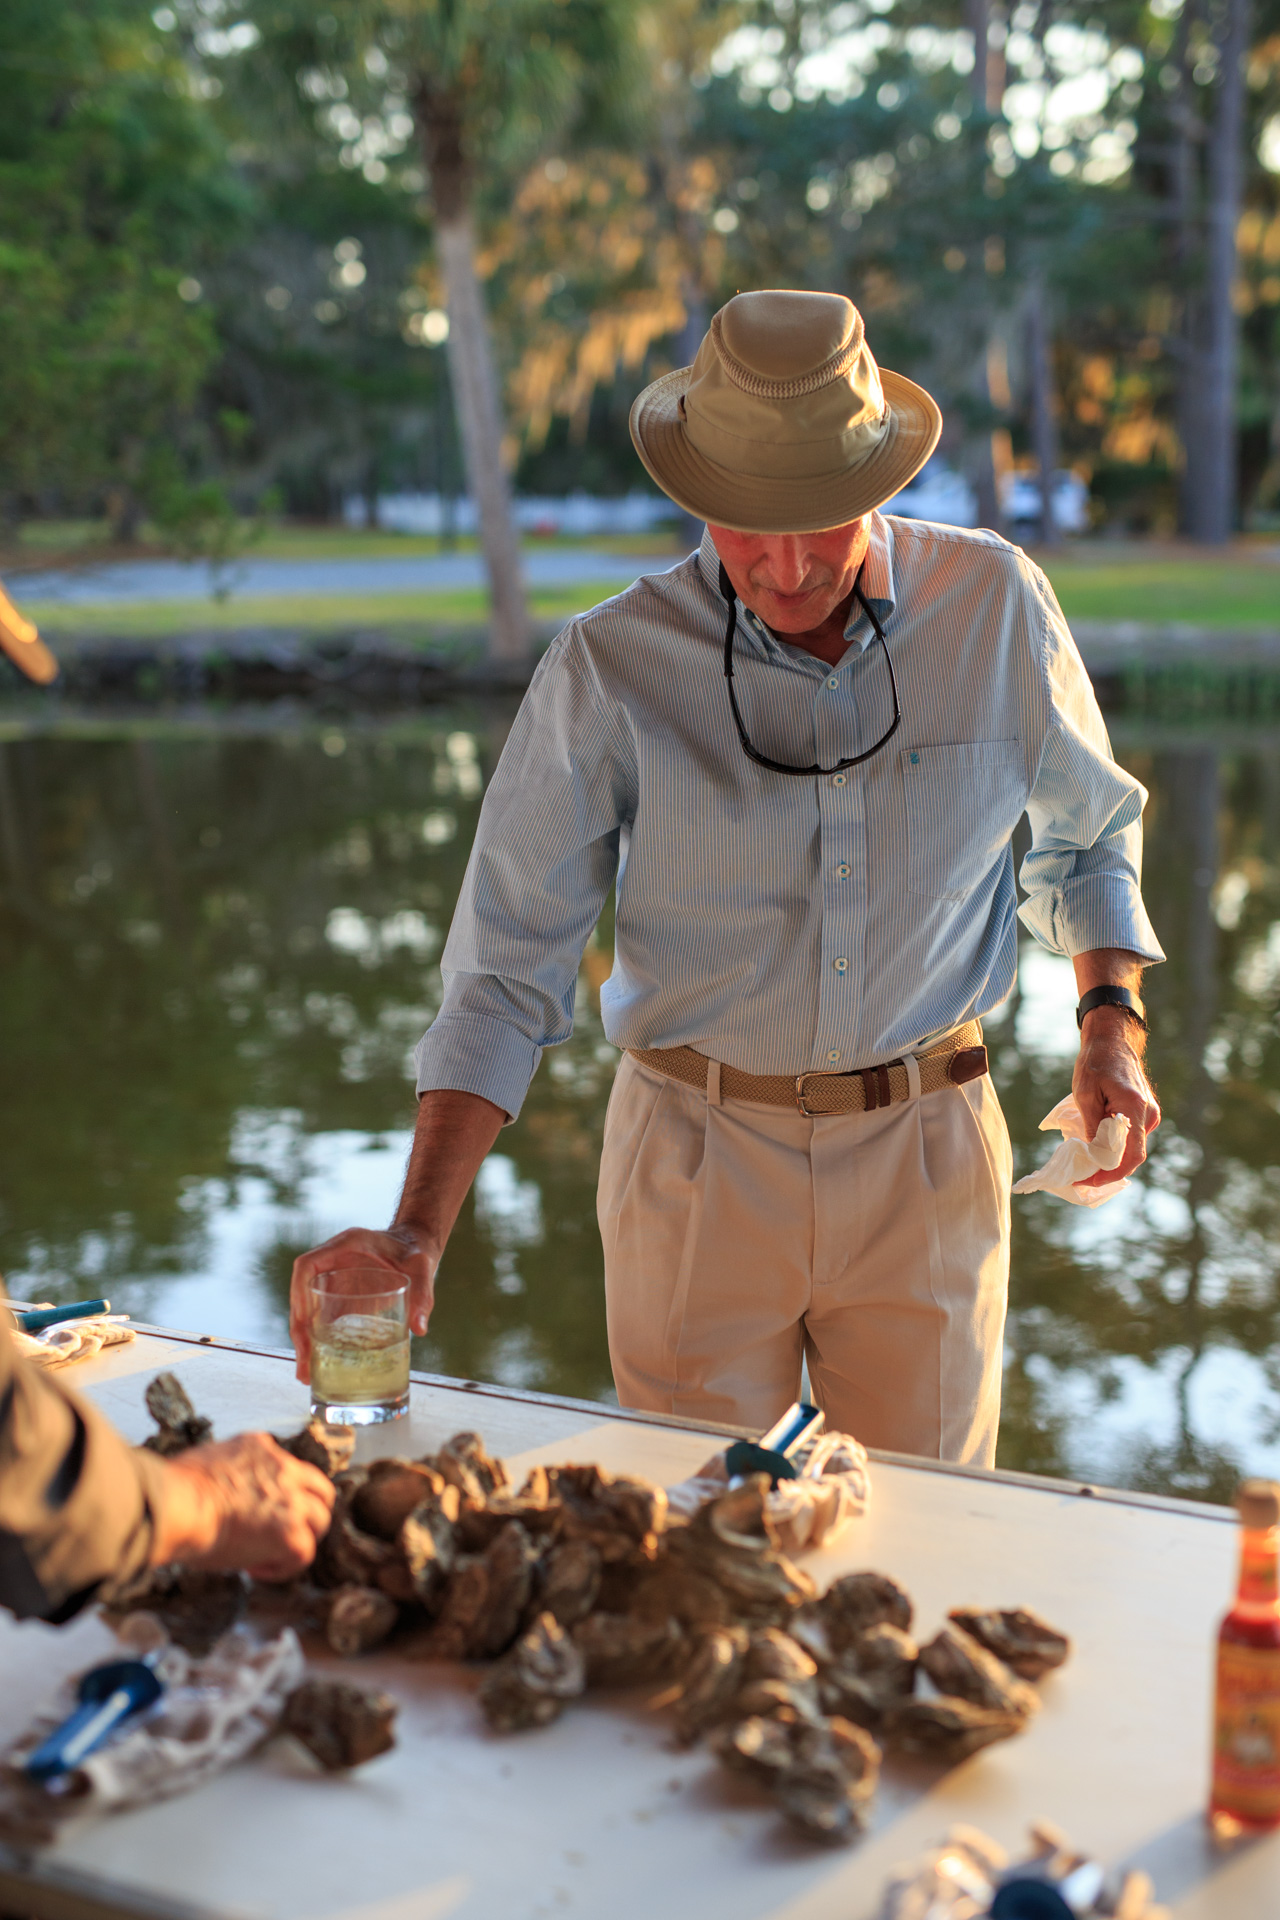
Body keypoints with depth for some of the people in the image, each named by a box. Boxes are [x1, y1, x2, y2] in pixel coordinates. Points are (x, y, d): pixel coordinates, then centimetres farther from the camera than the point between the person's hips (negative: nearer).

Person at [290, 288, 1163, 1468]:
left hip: (925, 1155, 1)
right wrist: (417, 1234, -21)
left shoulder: (995, 607, -5)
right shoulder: (609, 667, -11)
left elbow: (1088, 833, 13)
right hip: (697, 1160, -1)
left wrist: (1113, 1017, -3)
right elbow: (508, 971, -11)